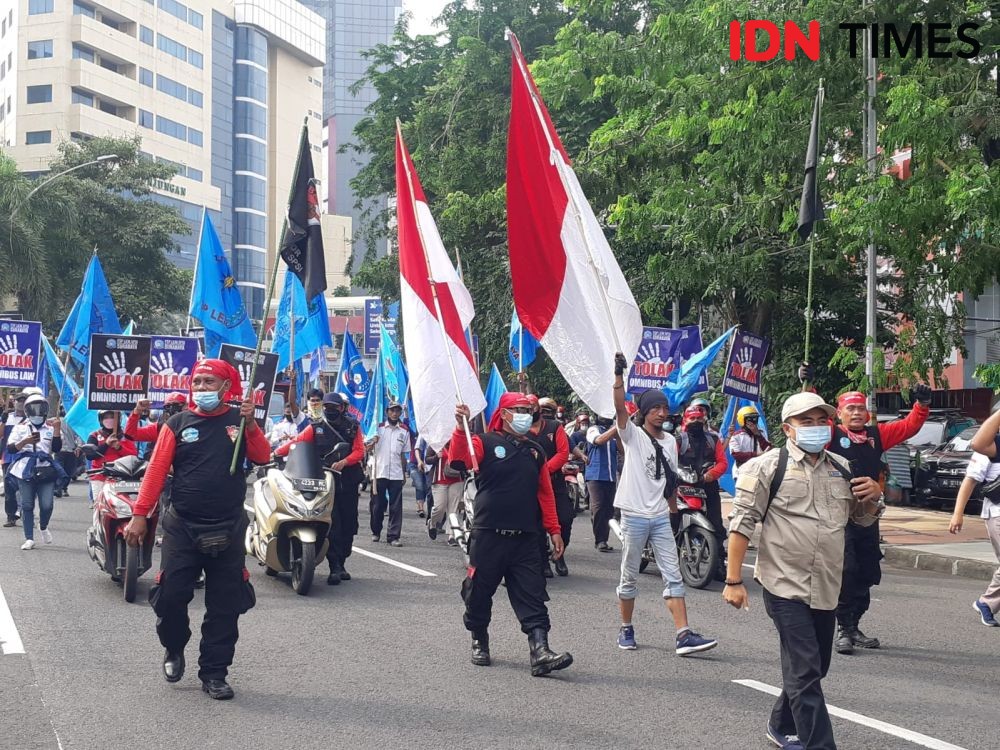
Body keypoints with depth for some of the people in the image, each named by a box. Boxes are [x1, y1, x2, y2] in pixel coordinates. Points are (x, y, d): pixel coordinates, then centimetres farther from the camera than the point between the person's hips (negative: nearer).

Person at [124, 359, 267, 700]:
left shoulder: (239, 421, 5)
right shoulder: (178, 423, 2)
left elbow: (263, 457, -7)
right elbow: (157, 470, -3)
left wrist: (250, 425, -21)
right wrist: (139, 515, -8)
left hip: (228, 529, 1)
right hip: (182, 527, -1)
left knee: (224, 606, 3)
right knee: (170, 596, -3)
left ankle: (214, 673, 13)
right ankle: (174, 649, 26)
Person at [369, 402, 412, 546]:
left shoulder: (404, 431, 11)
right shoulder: (379, 428, 3)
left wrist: (404, 474, 14)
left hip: (396, 474, 2)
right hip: (379, 473, -2)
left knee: (396, 506, -3)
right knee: (378, 504, 5)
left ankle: (393, 536, -3)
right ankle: (376, 532, 21)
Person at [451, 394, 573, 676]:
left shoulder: (535, 451, 14)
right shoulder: (486, 443, -1)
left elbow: (545, 493, 16)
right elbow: (458, 457, -21)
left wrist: (554, 530, 13)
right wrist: (461, 427, -37)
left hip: (525, 538, 4)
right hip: (488, 535, -3)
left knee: (532, 597, -5)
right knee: (479, 592, 7)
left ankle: (540, 652, -11)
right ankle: (479, 642, 27)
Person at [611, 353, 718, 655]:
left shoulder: (670, 441, 12)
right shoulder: (632, 435, -4)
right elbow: (620, 407, -23)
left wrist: (672, 511, 16)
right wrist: (619, 375, -35)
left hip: (660, 517, 5)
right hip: (634, 516, -4)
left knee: (673, 576, -3)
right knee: (629, 578, 6)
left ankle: (684, 636, -8)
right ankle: (626, 629, 20)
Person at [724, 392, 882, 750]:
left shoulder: (841, 469, 12)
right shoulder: (768, 467, -6)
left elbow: (862, 519, 24)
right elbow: (741, 523, -8)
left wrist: (871, 500, 0)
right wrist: (733, 581, -13)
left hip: (826, 589, 6)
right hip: (786, 586, -6)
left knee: (814, 668, 17)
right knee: (805, 671, -10)